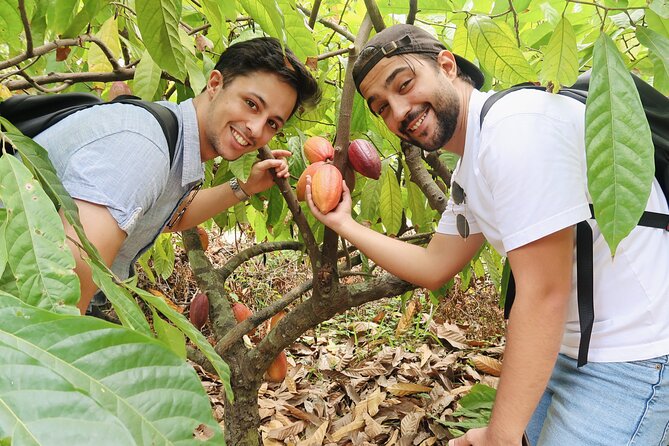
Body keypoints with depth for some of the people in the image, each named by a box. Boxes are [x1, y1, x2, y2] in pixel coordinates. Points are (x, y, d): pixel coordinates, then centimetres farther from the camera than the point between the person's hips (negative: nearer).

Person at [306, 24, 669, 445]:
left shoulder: (516, 124, -23)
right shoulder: (469, 174, 7)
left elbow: (544, 294, -24)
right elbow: (434, 268, 14)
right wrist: (344, 223, 12)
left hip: (633, 358, -8)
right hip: (569, 349, 9)